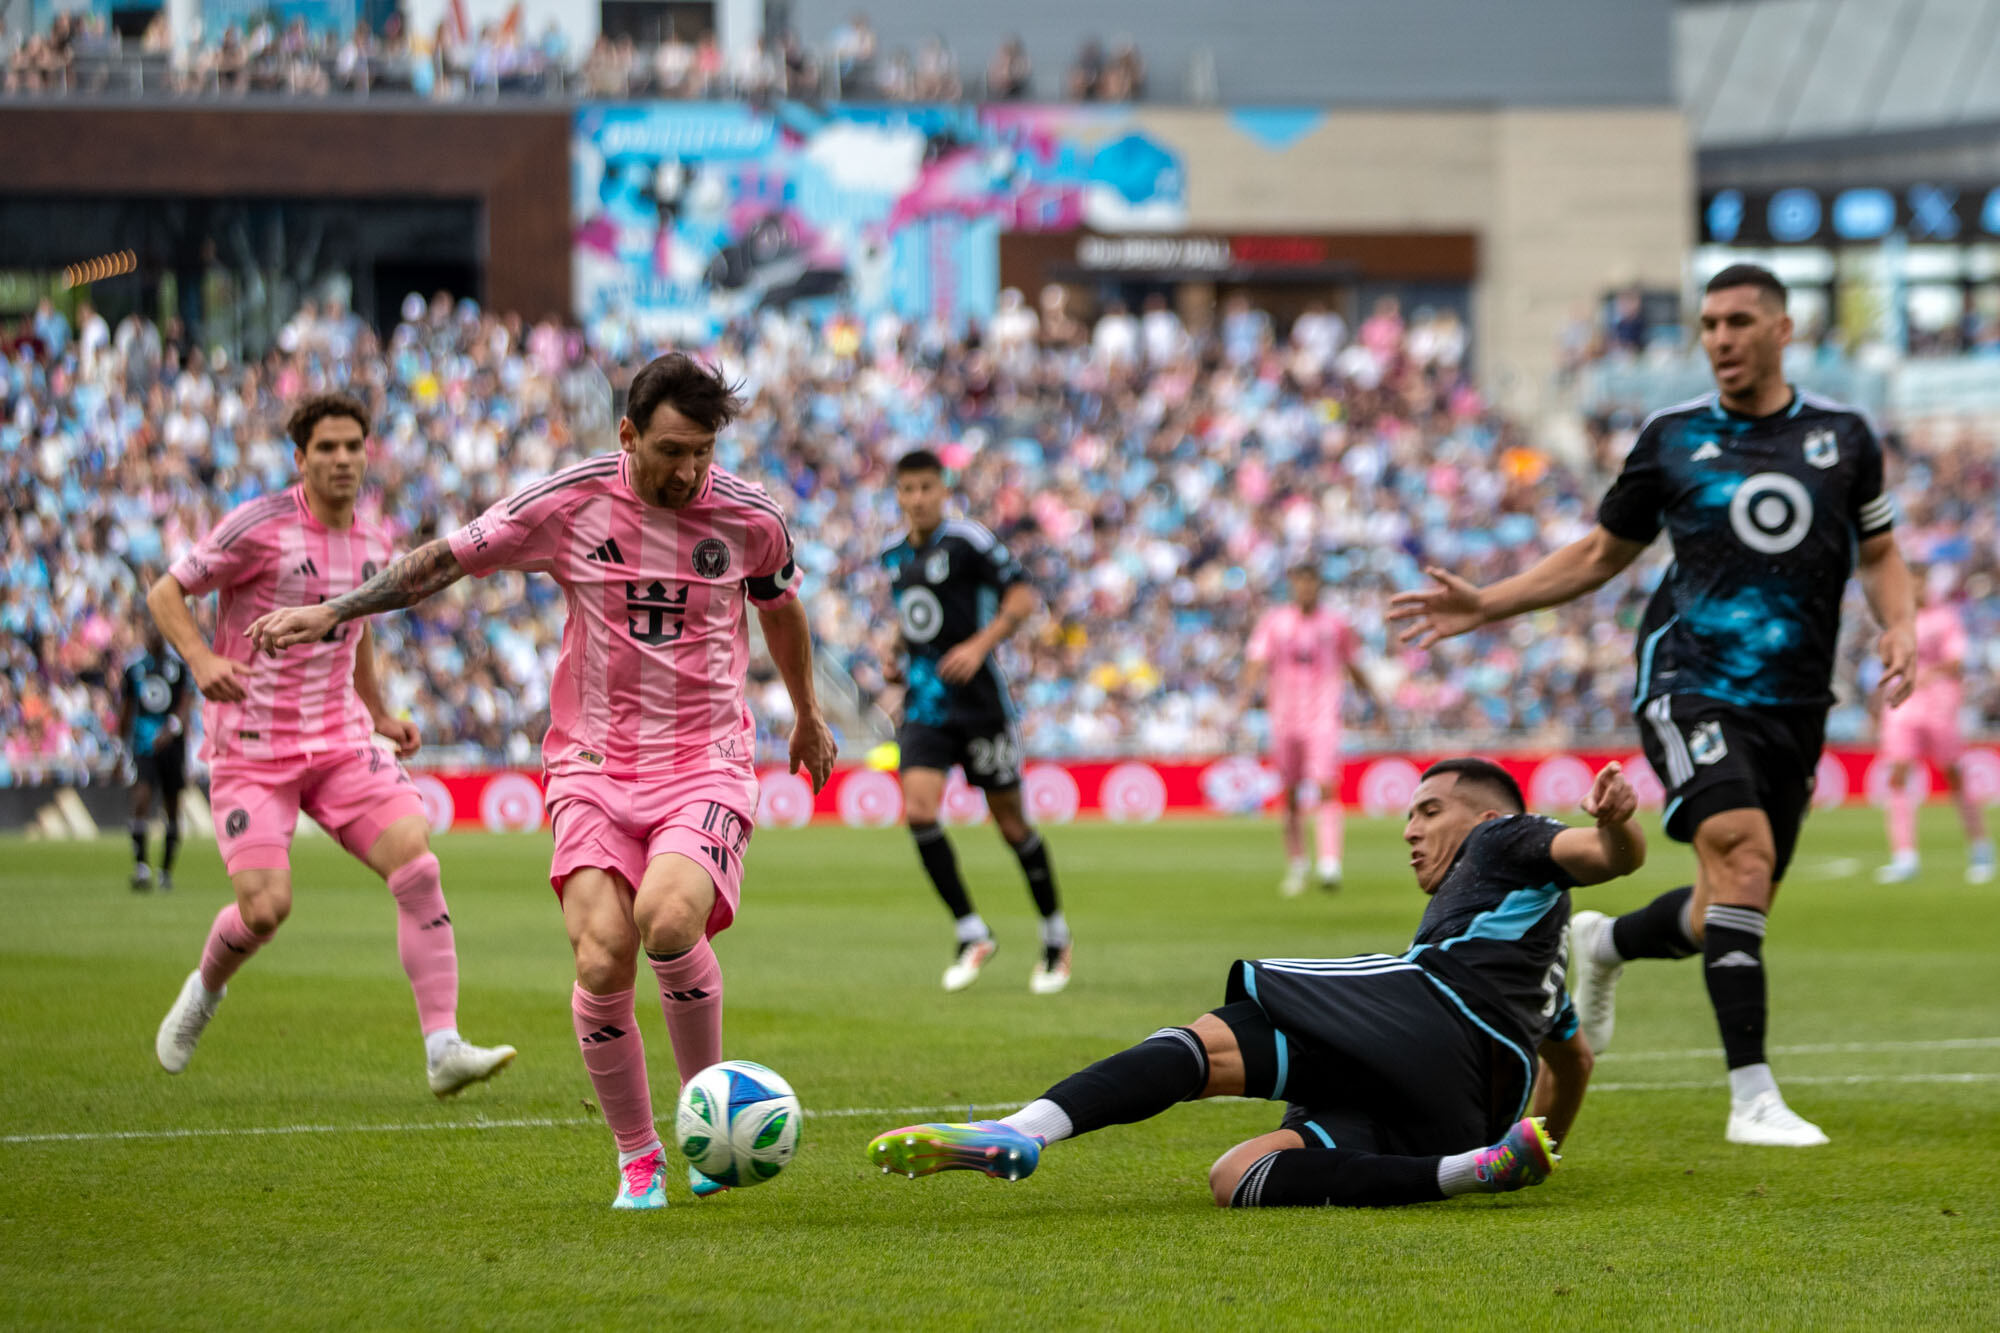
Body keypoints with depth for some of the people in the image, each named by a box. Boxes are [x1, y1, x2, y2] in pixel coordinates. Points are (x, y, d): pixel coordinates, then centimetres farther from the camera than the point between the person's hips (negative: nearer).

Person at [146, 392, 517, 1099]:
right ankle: (205, 991, 22)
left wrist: (380, 715, 19)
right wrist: (202, 658, -23)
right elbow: (165, 594, -5)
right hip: (251, 745, -5)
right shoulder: (260, 526, -10)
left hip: (340, 741, 5)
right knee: (265, 908, -15)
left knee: (418, 865, -16)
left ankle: (444, 1049, -16)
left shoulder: (372, 543, 9)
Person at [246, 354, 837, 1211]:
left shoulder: (750, 517, -1)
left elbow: (780, 607, 20)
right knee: (601, 959, -17)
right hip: (595, 763, 1)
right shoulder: (569, 503, -5)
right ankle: (636, 1158, 3)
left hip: (706, 763, -1)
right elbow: (448, 559, 4)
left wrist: (808, 715, 34)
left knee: (668, 916, -29)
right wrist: (329, 612, 1)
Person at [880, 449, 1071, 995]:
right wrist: (897, 651, 11)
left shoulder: (967, 541, -9)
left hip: (977, 700, -5)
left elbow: (1023, 597, -12)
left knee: (1010, 822, 3)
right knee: (918, 809, -15)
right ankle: (972, 935, -4)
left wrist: (981, 644, -23)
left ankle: (1055, 937, 22)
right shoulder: (895, 555, 11)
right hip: (923, 703, 5)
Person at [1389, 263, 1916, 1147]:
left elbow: (1879, 552, 18)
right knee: (1742, 850, -25)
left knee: (1731, 914, 5)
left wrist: (1899, 627, -3)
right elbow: (1602, 552, 15)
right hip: (1689, 683, -3)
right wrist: (1483, 605, 8)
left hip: (1793, 703, 3)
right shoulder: (1672, 438, 4)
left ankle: (1603, 944, 40)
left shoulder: (1842, 437, 7)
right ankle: (1752, 1097, -25)